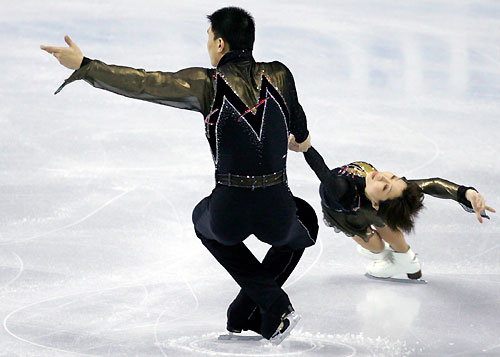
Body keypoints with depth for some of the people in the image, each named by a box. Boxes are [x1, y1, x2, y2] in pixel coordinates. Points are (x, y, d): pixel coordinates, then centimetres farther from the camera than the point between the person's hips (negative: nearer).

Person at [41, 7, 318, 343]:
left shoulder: (207, 84, -7)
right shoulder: (279, 75, 2)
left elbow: (142, 83, -4)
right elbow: (300, 130, 22)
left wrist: (83, 65, 8)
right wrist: (302, 139, 47)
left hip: (229, 211, -1)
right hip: (277, 211, 1)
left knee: (204, 220, 38)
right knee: (305, 223, 38)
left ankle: (274, 304, 21)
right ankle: (246, 313, 28)